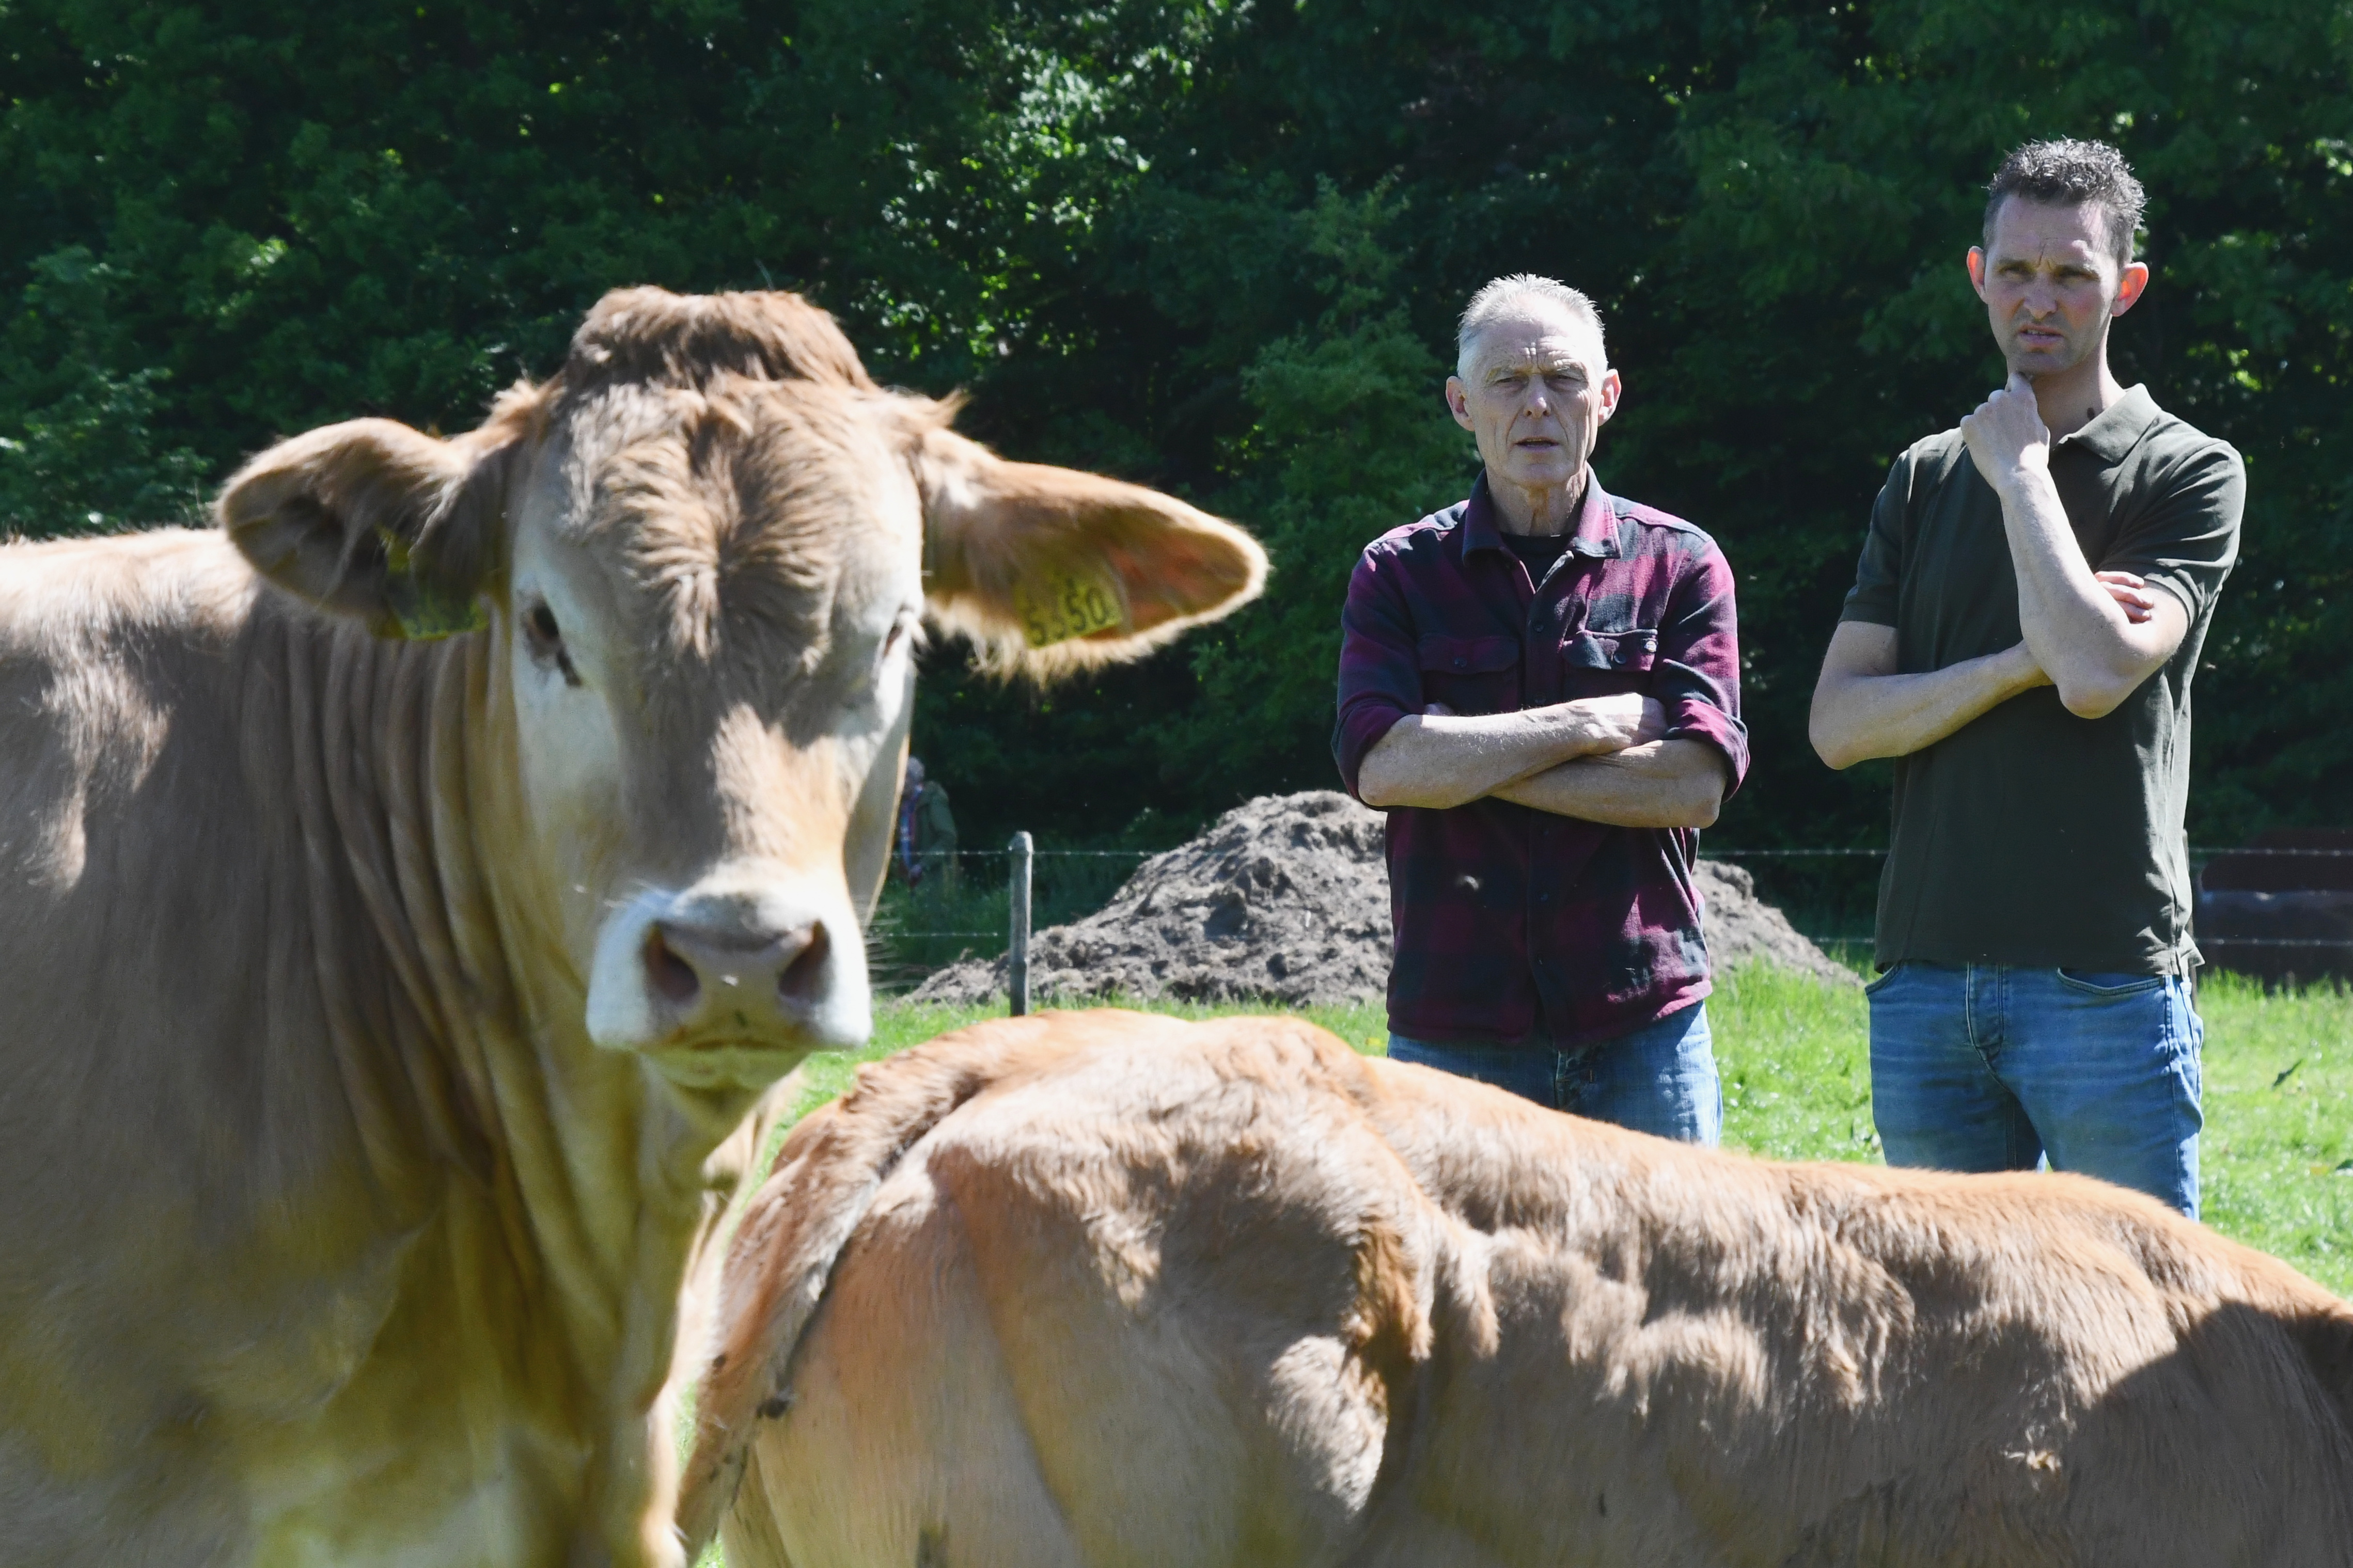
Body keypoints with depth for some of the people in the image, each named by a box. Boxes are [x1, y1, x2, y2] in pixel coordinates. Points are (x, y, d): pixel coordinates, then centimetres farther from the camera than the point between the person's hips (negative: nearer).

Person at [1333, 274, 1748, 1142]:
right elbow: (1379, 768, -9)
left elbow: (1695, 784, -6)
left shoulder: (1678, 565, 6)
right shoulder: (1399, 574, 6)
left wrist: (1469, 758, -7)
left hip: (1641, 1030, 0)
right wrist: (1600, 722, -9)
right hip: (1454, 1034, 0)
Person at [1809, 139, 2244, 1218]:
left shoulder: (2190, 473, 1)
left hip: (2105, 978, -4)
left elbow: (2096, 673, -16)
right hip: (1927, 980, 4)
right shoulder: (1926, 480, 14)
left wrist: (2021, 473, -5)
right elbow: (1838, 723, 5)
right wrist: (2022, 664, -9)